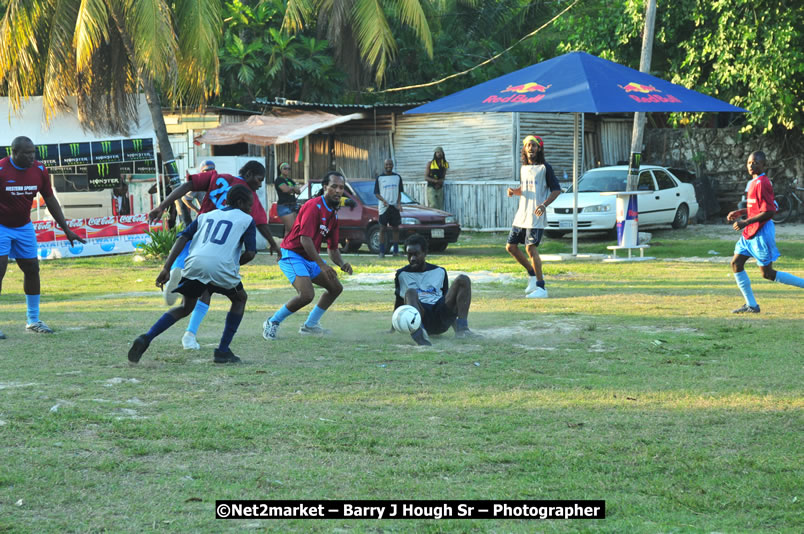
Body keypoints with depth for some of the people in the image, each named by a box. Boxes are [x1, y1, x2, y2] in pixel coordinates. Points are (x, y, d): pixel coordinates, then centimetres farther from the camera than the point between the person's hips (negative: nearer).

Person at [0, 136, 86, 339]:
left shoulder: (39, 170, -5)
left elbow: (50, 200, 6)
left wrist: (66, 229, 6)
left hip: (24, 227, 5)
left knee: (32, 269, 6)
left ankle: (33, 320, 18)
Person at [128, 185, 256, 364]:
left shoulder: (206, 216, 29)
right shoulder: (246, 220, 18)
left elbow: (182, 238, 15)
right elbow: (250, 253, 6)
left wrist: (166, 268, 8)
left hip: (195, 263, 4)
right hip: (222, 267, -4)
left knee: (185, 308, 24)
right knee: (240, 299, 26)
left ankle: (146, 339, 2)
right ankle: (223, 351, 16)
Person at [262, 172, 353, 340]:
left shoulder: (333, 214, 11)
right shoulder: (314, 206, -19)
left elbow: (333, 248, 16)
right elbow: (305, 239, -28)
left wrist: (342, 265, -5)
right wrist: (322, 265, -31)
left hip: (310, 259, 10)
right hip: (292, 255, -10)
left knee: (336, 288, 13)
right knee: (306, 295, -26)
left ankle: (310, 325, 22)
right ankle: (272, 323, -6)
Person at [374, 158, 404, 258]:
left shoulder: (397, 177, 9)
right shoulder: (379, 178, 3)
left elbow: (399, 192, 12)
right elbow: (376, 193, 2)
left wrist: (399, 203, -4)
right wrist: (383, 200, -16)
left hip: (395, 207, 2)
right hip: (383, 207, -2)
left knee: (395, 228, 4)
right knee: (383, 228, -3)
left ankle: (396, 251, 9)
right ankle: (382, 251, -1)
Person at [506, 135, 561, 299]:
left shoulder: (545, 168, -5)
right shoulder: (523, 169, 15)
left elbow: (556, 190, -7)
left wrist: (544, 205, -22)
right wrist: (514, 191, 3)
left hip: (535, 216, -7)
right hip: (521, 215, 7)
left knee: (531, 248, -15)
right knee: (510, 246, 6)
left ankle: (541, 287, -9)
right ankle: (532, 274, 24)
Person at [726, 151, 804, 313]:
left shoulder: (761, 183, -19)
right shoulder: (755, 182, 11)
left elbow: (769, 212, -24)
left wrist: (746, 222, -21)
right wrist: (740, 213, 13)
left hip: (761, 232, -10)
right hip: (751, 232, 10)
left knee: (767, 273, -4)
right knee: (736, 264, 7)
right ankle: (751, 305, 11)